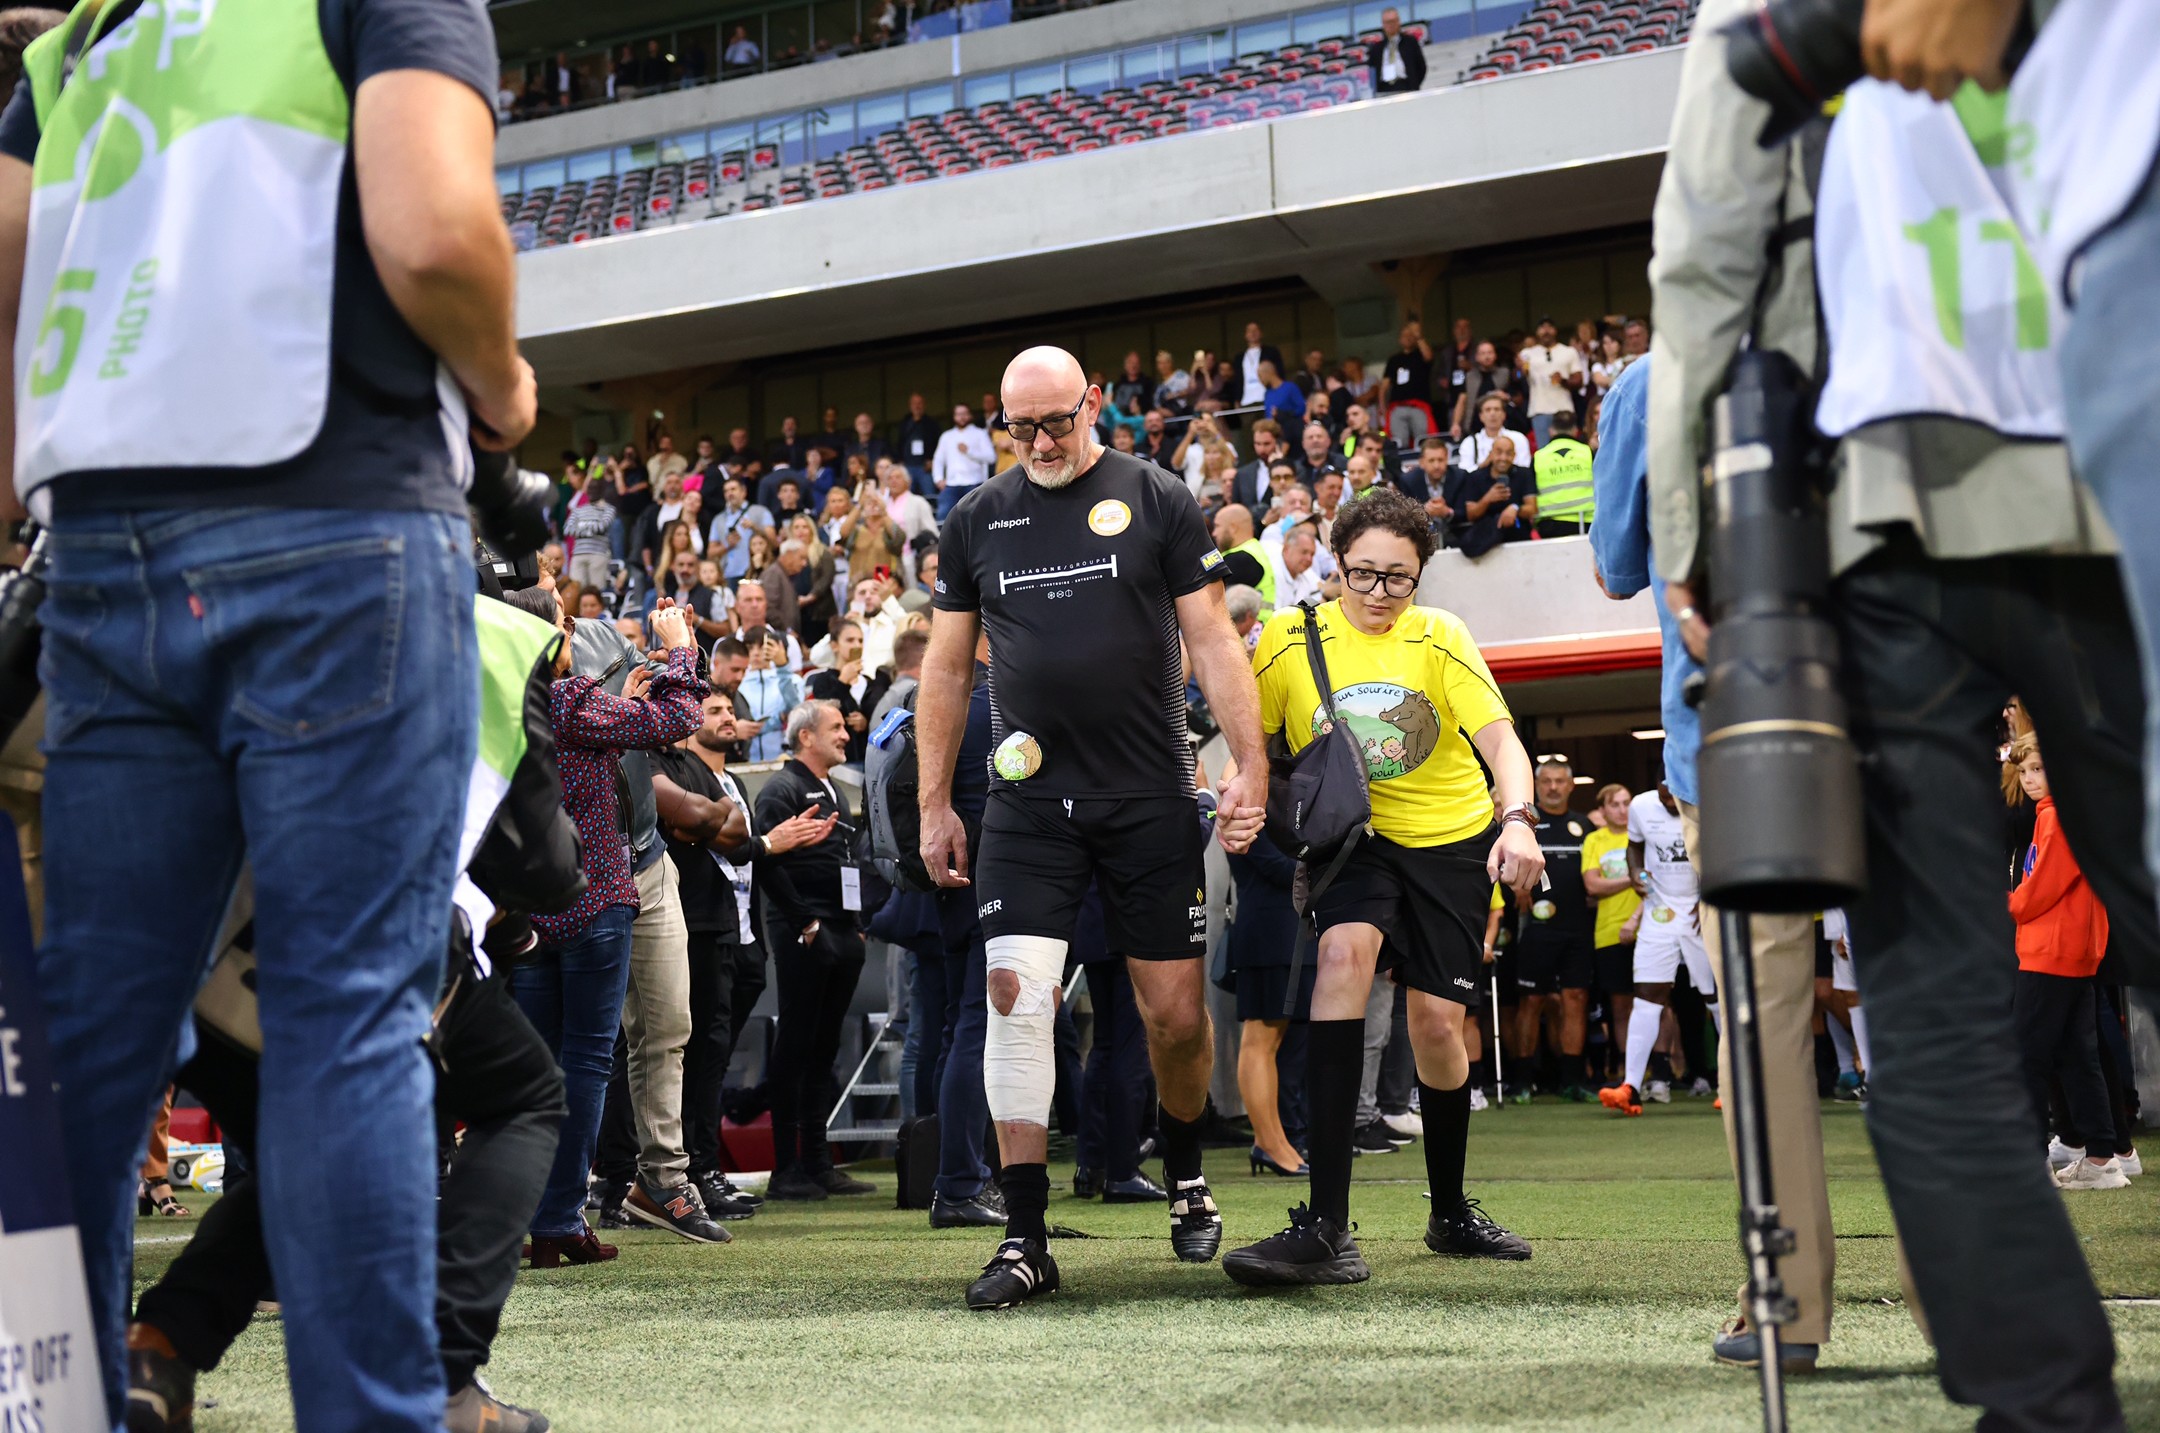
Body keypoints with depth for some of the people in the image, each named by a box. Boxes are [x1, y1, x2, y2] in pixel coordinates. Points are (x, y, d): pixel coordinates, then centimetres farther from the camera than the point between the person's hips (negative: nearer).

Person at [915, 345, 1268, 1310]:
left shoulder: (1155, 500, 2)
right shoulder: (977, 521, 10)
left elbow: (1212, 641, 1)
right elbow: (945, 670, 14)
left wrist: (1249, 766, -8)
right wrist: (934, 806, 10)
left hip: (1150, 797, -1)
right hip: (1028, 799, 1)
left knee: (1176, 1013, 1)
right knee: (1016, 995, -10)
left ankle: (1185, 1174, 31)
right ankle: (1026, 1239, -5)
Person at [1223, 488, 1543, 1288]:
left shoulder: (1439, 638, -8)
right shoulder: (1290, 638, -7)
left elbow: (1500, 739, -16)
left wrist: (1517, 820, -36)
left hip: (1452, 839, 1)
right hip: (1352, 838, -1)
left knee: (1436, 1020, 0)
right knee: (1345, 953, -30)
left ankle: (1451, 1213, 29)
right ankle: (1326, 1228, -35)